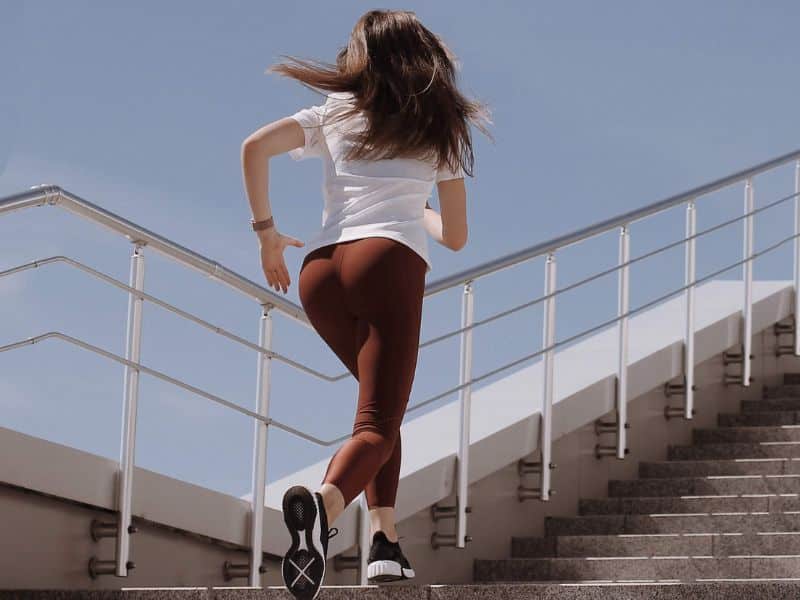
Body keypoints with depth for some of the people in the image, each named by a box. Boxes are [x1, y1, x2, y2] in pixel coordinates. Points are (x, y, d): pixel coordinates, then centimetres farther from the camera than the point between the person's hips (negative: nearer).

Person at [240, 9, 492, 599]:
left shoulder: (335, 113, 22)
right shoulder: (442, 129, 22)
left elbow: (254, 147, 4)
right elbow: (455, 237, 24)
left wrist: (266, 231, 13)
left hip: (319, 272, 3)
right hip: (388, 261, -3)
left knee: (384, 399, 24)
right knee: (378, 424, -12)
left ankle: (386, 539, 8)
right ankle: (322, 503, -45)